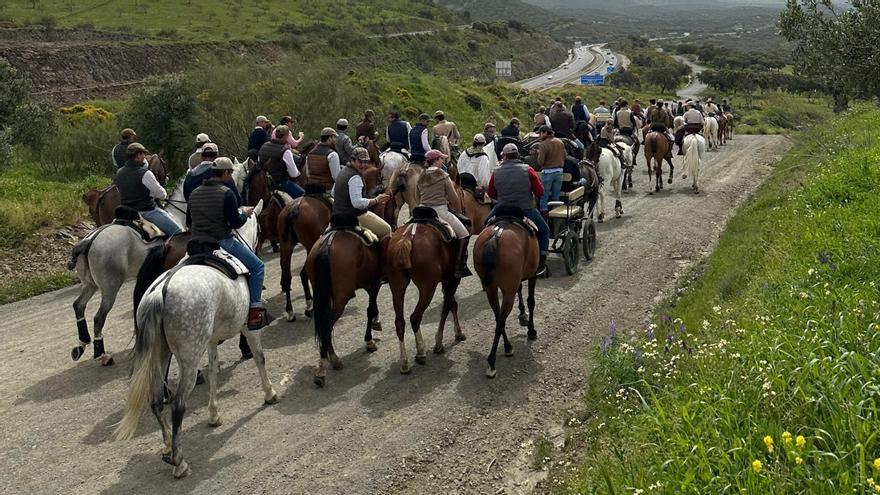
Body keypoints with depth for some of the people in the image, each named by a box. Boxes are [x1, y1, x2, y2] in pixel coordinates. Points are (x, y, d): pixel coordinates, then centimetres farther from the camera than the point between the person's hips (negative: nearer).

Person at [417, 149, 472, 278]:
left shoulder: (421, 177, 9)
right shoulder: (443, 175, -7)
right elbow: (454, 197, -4)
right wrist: (459, 212, 12)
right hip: (440, 211, -6)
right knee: (463, 234, 4)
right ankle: (459, 267, -3)